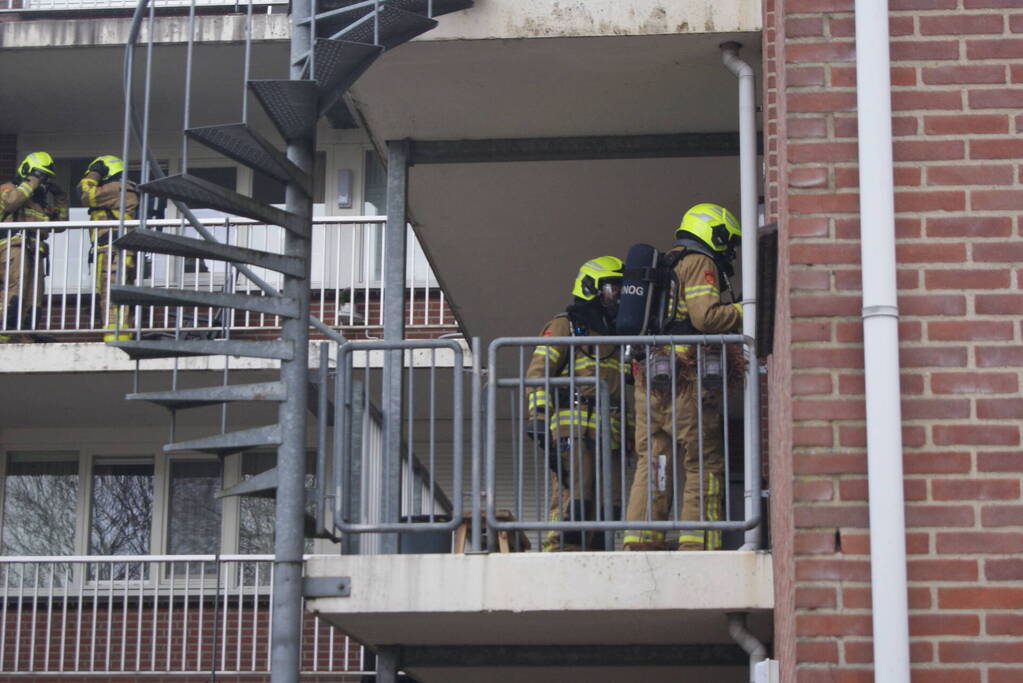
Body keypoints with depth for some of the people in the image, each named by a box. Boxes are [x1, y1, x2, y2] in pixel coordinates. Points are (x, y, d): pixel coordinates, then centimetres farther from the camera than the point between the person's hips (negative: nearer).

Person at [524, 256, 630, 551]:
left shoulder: (615, 336, 29)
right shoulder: (564, 326, 6)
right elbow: (537, 374, -4)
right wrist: (538, 416, -16)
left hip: (606, 436, 8)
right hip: (572, 427, -7)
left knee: (605, 504, 1)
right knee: (572, 497, -18)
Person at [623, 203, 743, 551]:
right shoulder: (699, 263, 0)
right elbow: (705, 316, -14)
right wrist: (741, 311, -1)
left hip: (648, 378, 8)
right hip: (684, 381, -8)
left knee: (650, 463, 5)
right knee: (703, 463, -4)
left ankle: (639, 543, 0)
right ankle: (698, 543, -8)